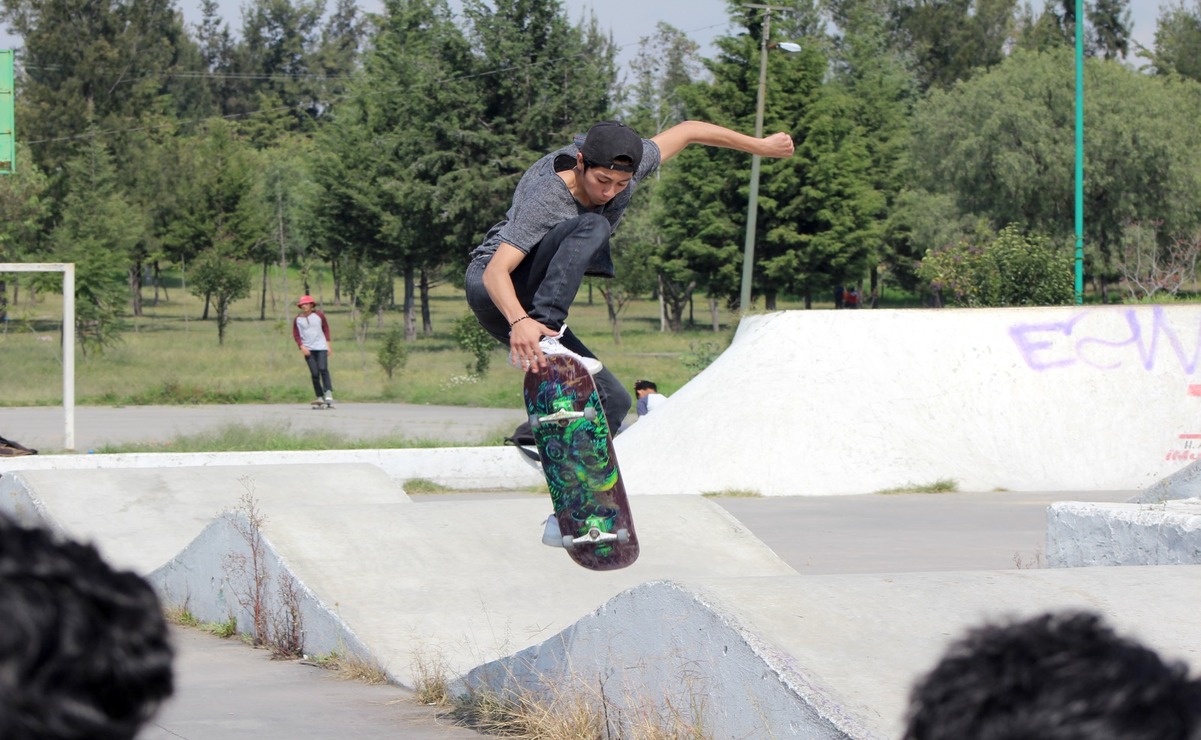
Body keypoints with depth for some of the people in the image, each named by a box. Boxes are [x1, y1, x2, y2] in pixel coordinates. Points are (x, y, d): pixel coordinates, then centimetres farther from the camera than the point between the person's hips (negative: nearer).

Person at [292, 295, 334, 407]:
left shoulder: (319, 315, 3)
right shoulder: (298, 319, 3)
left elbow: (326, 329, 11)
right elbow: (296, 334, 6)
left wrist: (329, 344, 7)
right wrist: (302, 347, -8)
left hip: (321, 347, -1)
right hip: (308, 349, 1)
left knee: (323, 369, -18)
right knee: (314, 374, -5)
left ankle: (328, 394, -20)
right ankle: (320, 397, -1)